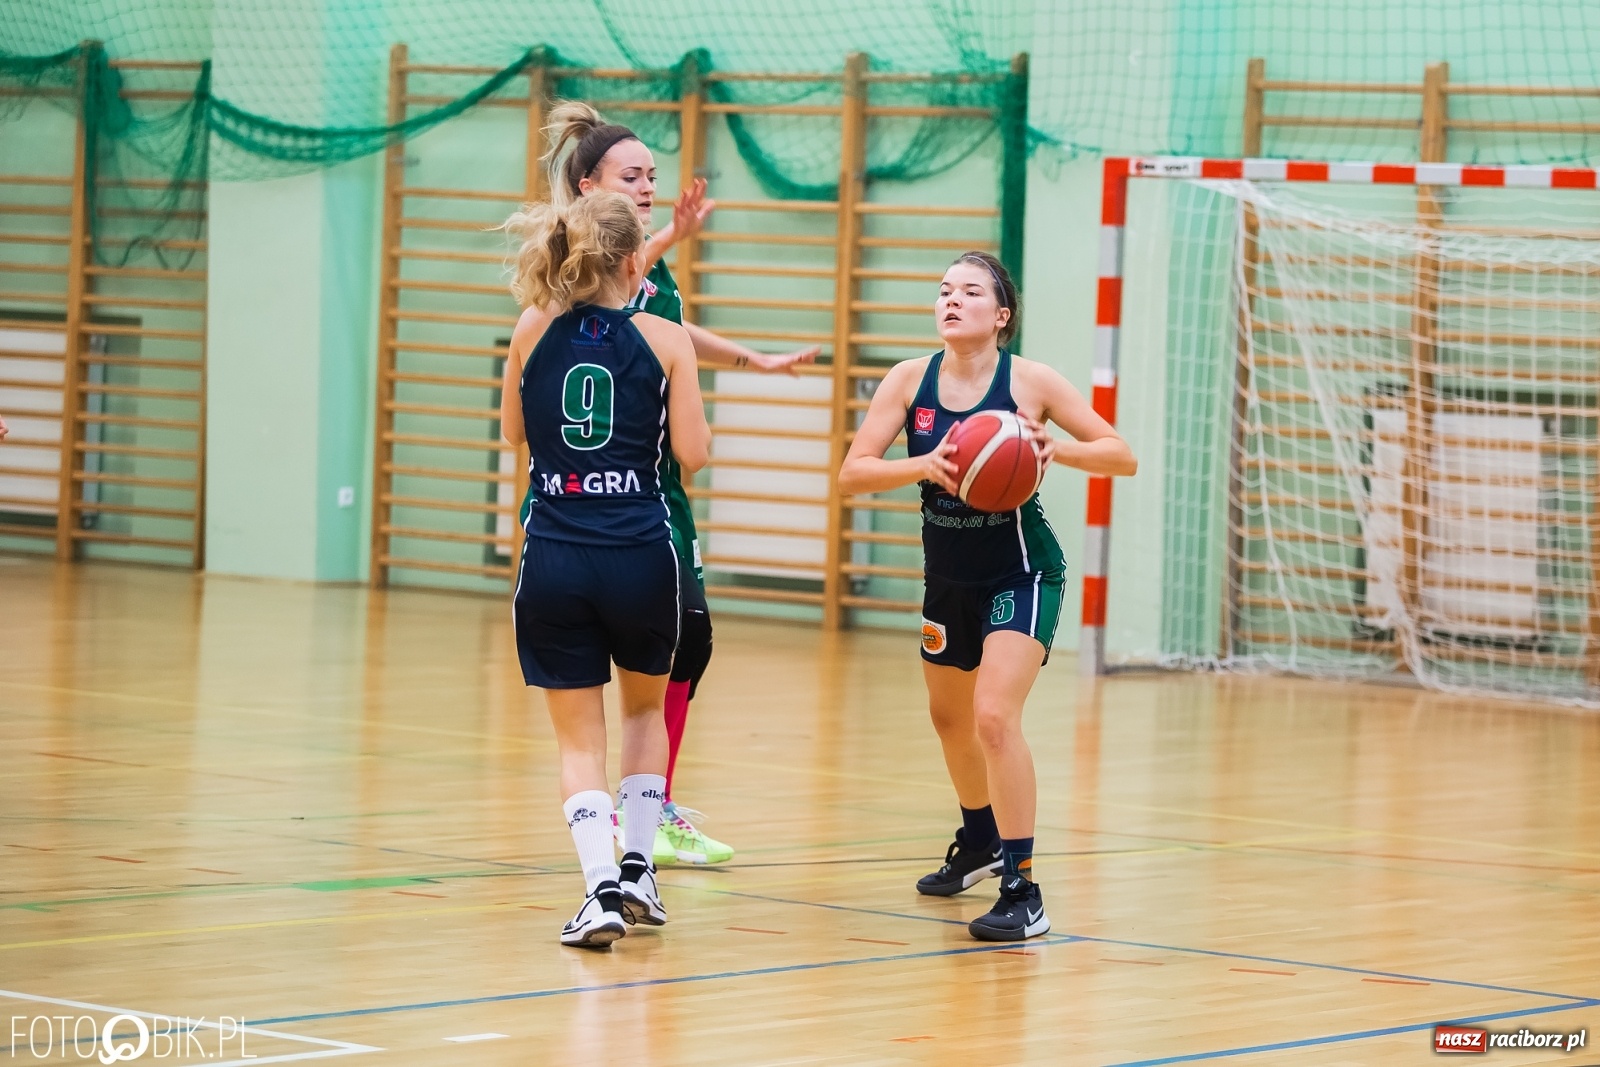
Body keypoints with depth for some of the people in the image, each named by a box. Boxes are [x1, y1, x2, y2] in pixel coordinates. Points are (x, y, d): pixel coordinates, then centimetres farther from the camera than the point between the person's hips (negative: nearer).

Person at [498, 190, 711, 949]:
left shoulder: (534, 331, 3)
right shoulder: (665, 341, -2)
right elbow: (690, 454, -2)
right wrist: (699, 426, 17)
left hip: (554, 558, 1)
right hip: (640, 557, 0)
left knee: (579, 736, 8)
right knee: (645, 705, 26)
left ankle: (602, 887, -11)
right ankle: (636, 867, 17)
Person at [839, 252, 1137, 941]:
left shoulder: (1029, 381, -16)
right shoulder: (910, 379, -8)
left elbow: (1123, 456, -12)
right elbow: (852, 473, -13)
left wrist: (1055, 448, -30)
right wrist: (924, 465, -31)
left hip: (1022, 572, -5)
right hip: (948, 573, 6)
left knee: (994, 716, -23)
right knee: (949, 717, 23)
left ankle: (1023, 893, -18)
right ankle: (980, 842, 51)